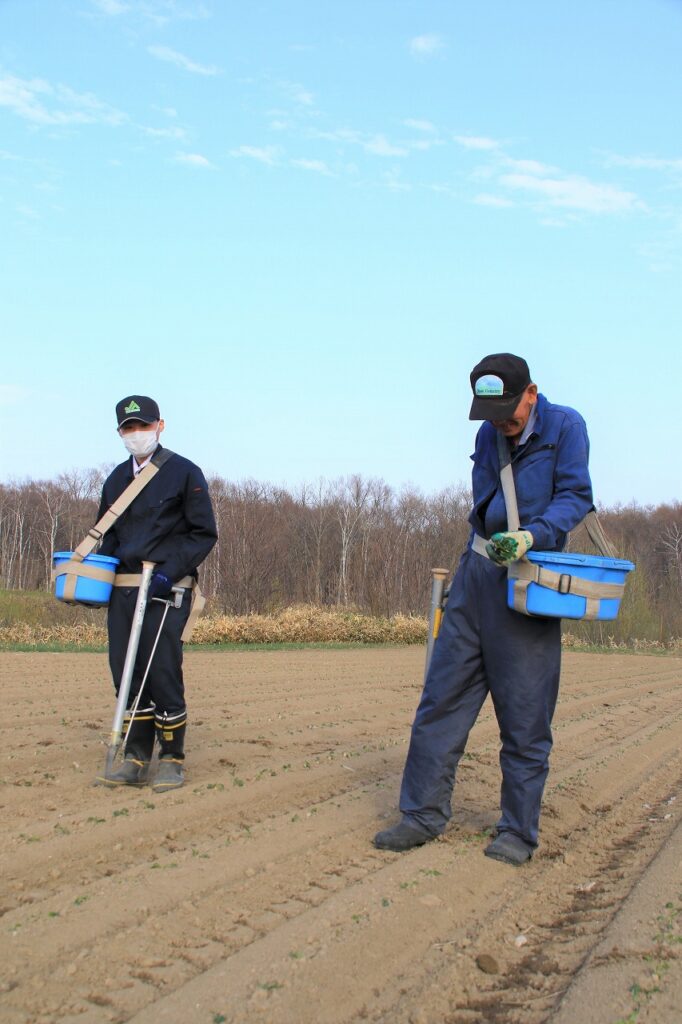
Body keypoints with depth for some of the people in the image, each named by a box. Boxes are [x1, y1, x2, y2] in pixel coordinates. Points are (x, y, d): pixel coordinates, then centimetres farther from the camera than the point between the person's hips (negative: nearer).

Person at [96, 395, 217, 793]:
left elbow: (204, 533, -4)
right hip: (122, 590, 6)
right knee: (126, 674, 6)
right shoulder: (116, 479, 16)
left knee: (163, 674, -6)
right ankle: (136, 760, 15)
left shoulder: (185, 473, -1)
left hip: (166, 590, -6)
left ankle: (172, 759, 9)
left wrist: (170, 571, -16)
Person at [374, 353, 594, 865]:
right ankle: (424, 813, 13)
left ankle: (519, 831, 13)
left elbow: (576, 497, -9)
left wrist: (531, 535, -25)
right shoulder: (489, 435, 13)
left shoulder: (565, 426, -4)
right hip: (477, 574, 5)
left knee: (524, 716, 0)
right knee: (443, 696, 3)